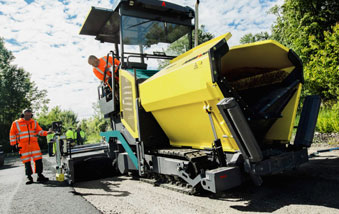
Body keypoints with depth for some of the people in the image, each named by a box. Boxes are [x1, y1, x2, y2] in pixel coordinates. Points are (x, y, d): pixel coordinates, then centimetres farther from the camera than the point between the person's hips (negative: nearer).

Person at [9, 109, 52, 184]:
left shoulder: (34, 122, 12)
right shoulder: (16, 123, 5)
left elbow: (40, 131, 10)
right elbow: (12, 134, 9)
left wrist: (47, 132, -7)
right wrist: (14, 144, 3)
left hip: (34, 144, 2)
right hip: (23, 146, -2)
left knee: (38, 160, -2)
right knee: (27, 162, 1)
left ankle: (40, 175, 8)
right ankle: (29, 177, 13)